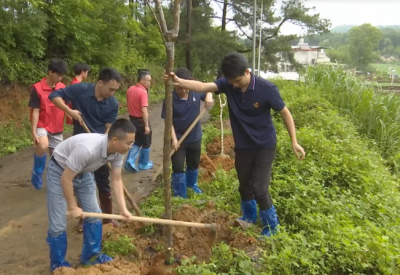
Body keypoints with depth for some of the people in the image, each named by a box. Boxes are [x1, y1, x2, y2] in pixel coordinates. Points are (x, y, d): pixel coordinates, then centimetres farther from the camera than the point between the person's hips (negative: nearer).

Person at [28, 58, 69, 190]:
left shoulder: (62, 87, 1)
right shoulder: (37, 88, -13)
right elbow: (35, 111, -13)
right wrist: (34, 132, -17)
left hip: (57, 129, 5)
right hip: (42, 126, -4)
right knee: (43, 146, -32)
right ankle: (37, 173, -6)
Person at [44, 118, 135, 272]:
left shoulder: (118, 151, -19)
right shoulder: (87, 149, -42)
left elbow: (116, 180, -8)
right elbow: (66, 179, -30)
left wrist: (123, 208, -15)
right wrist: (72, 207, -18)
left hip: (83, 173, 7)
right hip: (60, 171, -7)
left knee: (94, 215, 8)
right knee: (58, 224, -3)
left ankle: (91, 256, 26)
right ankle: (58, 264, 19)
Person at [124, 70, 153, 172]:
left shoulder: (130, 90, 4)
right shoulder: (143, 92, -22)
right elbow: (144, 110, -27)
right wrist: (146, 126, -25)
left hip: (133, 119, 7)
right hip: (141, 120, -7)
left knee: (137, 142, 19)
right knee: (146, 144, 12)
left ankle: (130, 161, 3)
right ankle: (143, 164, 24)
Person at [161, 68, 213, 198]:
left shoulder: (196, 91, -10)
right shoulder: (170, 99, -20)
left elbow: (208, 91, 11)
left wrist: (209, 97, -13)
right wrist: (174, 139, -23)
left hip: (195, 137, 4)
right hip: (178, 139, -4)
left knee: (194, 164, 21)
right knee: (178, 167, -1)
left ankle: (191, 184, 47)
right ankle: (180, 194, 16)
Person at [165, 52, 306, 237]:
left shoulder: (266, 88, -21)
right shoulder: (228, 84, -12)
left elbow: (284, 112, -10)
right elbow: (204, 86, -27)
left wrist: (294, 142, -11)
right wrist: (179, 82, -45)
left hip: (264, 146, -4)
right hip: (242, 145, 4)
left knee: (259, 188, -5)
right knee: (244, 185, 18)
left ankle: (271, 225, 20)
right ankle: (249, 216, 44)